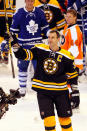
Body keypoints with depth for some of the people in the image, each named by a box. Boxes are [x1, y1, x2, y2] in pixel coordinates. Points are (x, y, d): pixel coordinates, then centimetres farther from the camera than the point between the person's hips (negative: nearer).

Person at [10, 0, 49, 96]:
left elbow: (45, 27, 12)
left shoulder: (40, 12, 0)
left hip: (37, 45, 2)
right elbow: (13, 30, 0)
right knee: (23, 66, 7)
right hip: (24, 45, -1)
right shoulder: (19, 13, -8)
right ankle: (22, 88, 20)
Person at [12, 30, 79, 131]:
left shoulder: (66, 56, -4)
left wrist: (75, 93, 2)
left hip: (60, 92, 0)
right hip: (43, 91, 0)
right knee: (49, 119, -6)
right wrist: (16, 48, -25)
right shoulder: (40, 49, -3)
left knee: (65, 119, 8)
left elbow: (72, 76, 3)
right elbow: (25, 55, -5)